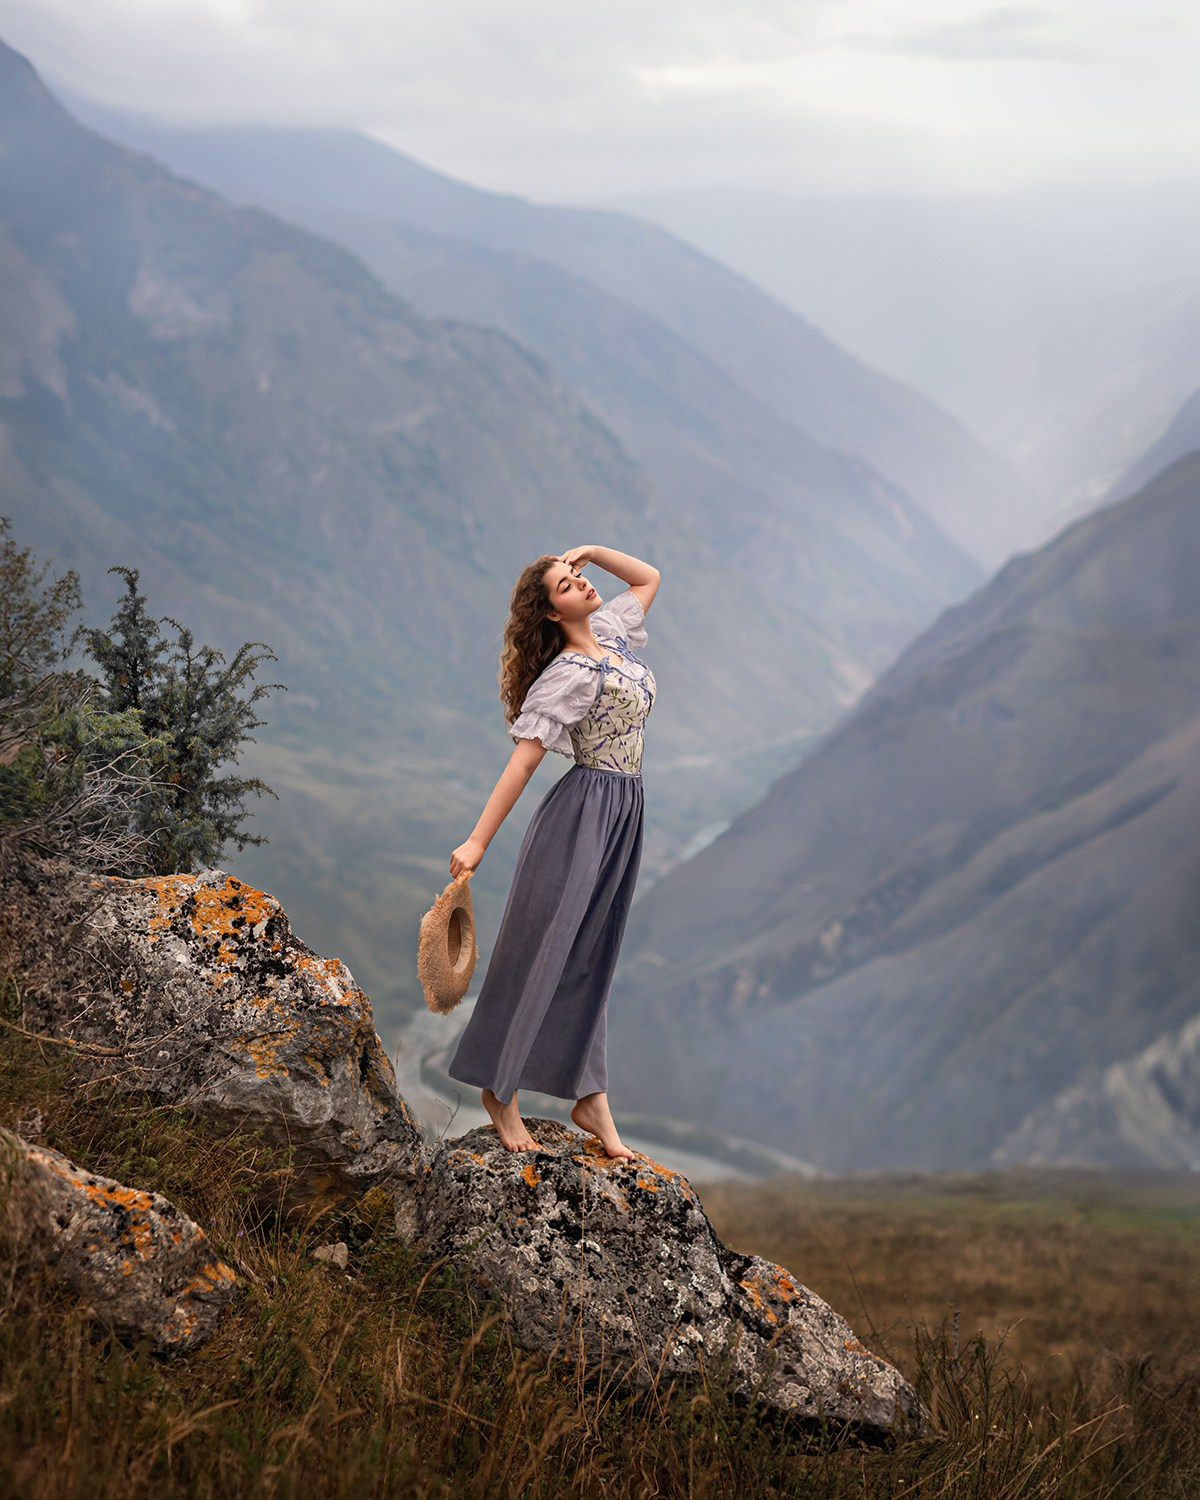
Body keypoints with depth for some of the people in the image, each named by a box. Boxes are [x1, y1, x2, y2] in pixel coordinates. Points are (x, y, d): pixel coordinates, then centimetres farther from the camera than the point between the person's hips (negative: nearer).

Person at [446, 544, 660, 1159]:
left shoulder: (611, 631, 10)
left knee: (590, 959, 11)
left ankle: (591, 1099, 15)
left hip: (621, 815, 8)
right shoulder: (569, 673, -14)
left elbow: (648, 577, 27)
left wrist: (592, 550, 10)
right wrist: (477, 841, -23)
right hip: (581, 814, -8)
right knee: (540, 950, -3)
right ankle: (500, 1090, 6)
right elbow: (523, 760, -19)